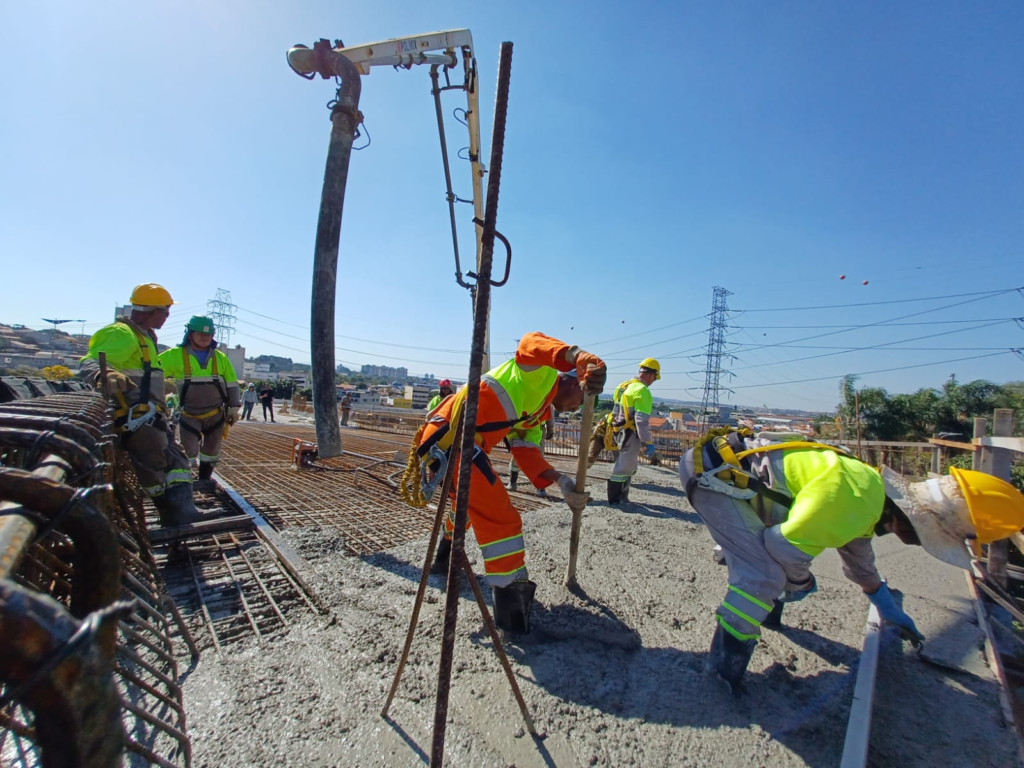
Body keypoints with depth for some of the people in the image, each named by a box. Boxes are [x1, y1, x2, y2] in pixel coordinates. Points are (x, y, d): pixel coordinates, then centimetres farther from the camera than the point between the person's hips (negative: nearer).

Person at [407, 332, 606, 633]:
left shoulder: (538, 414, 23)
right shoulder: (541, 374, -1)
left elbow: (526, 451, 10)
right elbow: (531, 343, -23)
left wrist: (560, 481, -4)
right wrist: (581, 358, -39)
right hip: (450, 437, -11)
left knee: (469, 502, 33)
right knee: (499, 517, -7)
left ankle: (445, 558, 55)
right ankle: (511, 599, 3)